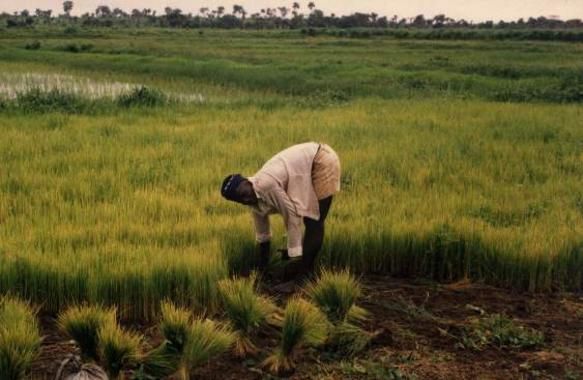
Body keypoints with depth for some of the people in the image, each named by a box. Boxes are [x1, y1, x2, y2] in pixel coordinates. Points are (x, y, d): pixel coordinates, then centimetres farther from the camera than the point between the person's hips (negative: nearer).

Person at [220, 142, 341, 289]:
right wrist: (262, 266, 21)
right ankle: (307, 269, 25)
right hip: (312, 163, 9)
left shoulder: (266, 186, -25)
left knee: (314, 222, -7)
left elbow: (291, 214, -19)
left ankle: (303, 275, -4)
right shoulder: (255, 198, 2)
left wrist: (293, 251, -11)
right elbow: (262, 233, 13)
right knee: (309, 220, 15)